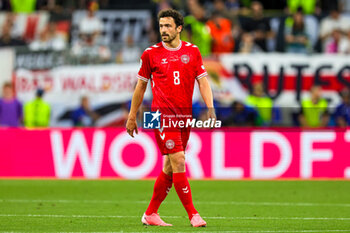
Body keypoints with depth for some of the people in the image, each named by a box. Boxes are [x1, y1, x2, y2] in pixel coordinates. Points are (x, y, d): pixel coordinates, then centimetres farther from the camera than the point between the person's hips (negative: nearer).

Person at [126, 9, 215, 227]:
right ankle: (193, 215, -12)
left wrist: (210, 107, -7)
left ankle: (151, 213, 20)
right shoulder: (151, 53, 2)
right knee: (179, 162, -14)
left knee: (170, 167, 8)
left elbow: (203, 81, 7)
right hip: (162, 114, -4)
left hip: (185, 116, 4)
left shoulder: (192, 51, 8)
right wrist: (132, 116, 11)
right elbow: (141, 85, 11)